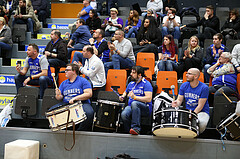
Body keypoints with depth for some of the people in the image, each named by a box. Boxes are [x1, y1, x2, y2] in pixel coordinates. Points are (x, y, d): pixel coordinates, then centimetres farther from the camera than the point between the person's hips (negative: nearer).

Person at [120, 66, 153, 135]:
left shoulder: (146, 84, -2)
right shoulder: (131, 84, 18)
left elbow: (149, 99, -14)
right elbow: (125, 92, 39)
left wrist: (135, 97, -20)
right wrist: (122, 97, 16)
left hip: (145, 108, -4)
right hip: (131, 106, 5)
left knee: (134, 103, -39)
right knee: (124, 114, -31)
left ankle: (136, 128, -38)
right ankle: (129, 132, -12)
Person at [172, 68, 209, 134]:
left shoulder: (204, 88, -13)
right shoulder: (184, 86, 2)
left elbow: (200, 106, -15)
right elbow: (179, 100, 4)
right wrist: (176, 103, -20)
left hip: (201, 112, -4)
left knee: (202, 122, -35)